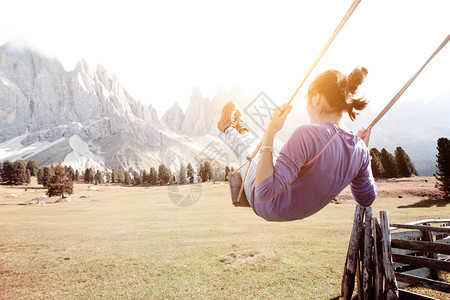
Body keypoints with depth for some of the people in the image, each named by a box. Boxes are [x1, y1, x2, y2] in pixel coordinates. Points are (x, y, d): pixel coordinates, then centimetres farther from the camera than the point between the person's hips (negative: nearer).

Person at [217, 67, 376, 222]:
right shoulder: (359, 148, -18)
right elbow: (367, 199, -2)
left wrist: (270, 132, -34)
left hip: (266, 208, -5)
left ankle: (229, 130, 60)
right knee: (260, 147, 32)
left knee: (246, 147, 25)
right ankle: (240, 130, 65)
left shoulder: (307, 135, -40)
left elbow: (264, 191, -39)